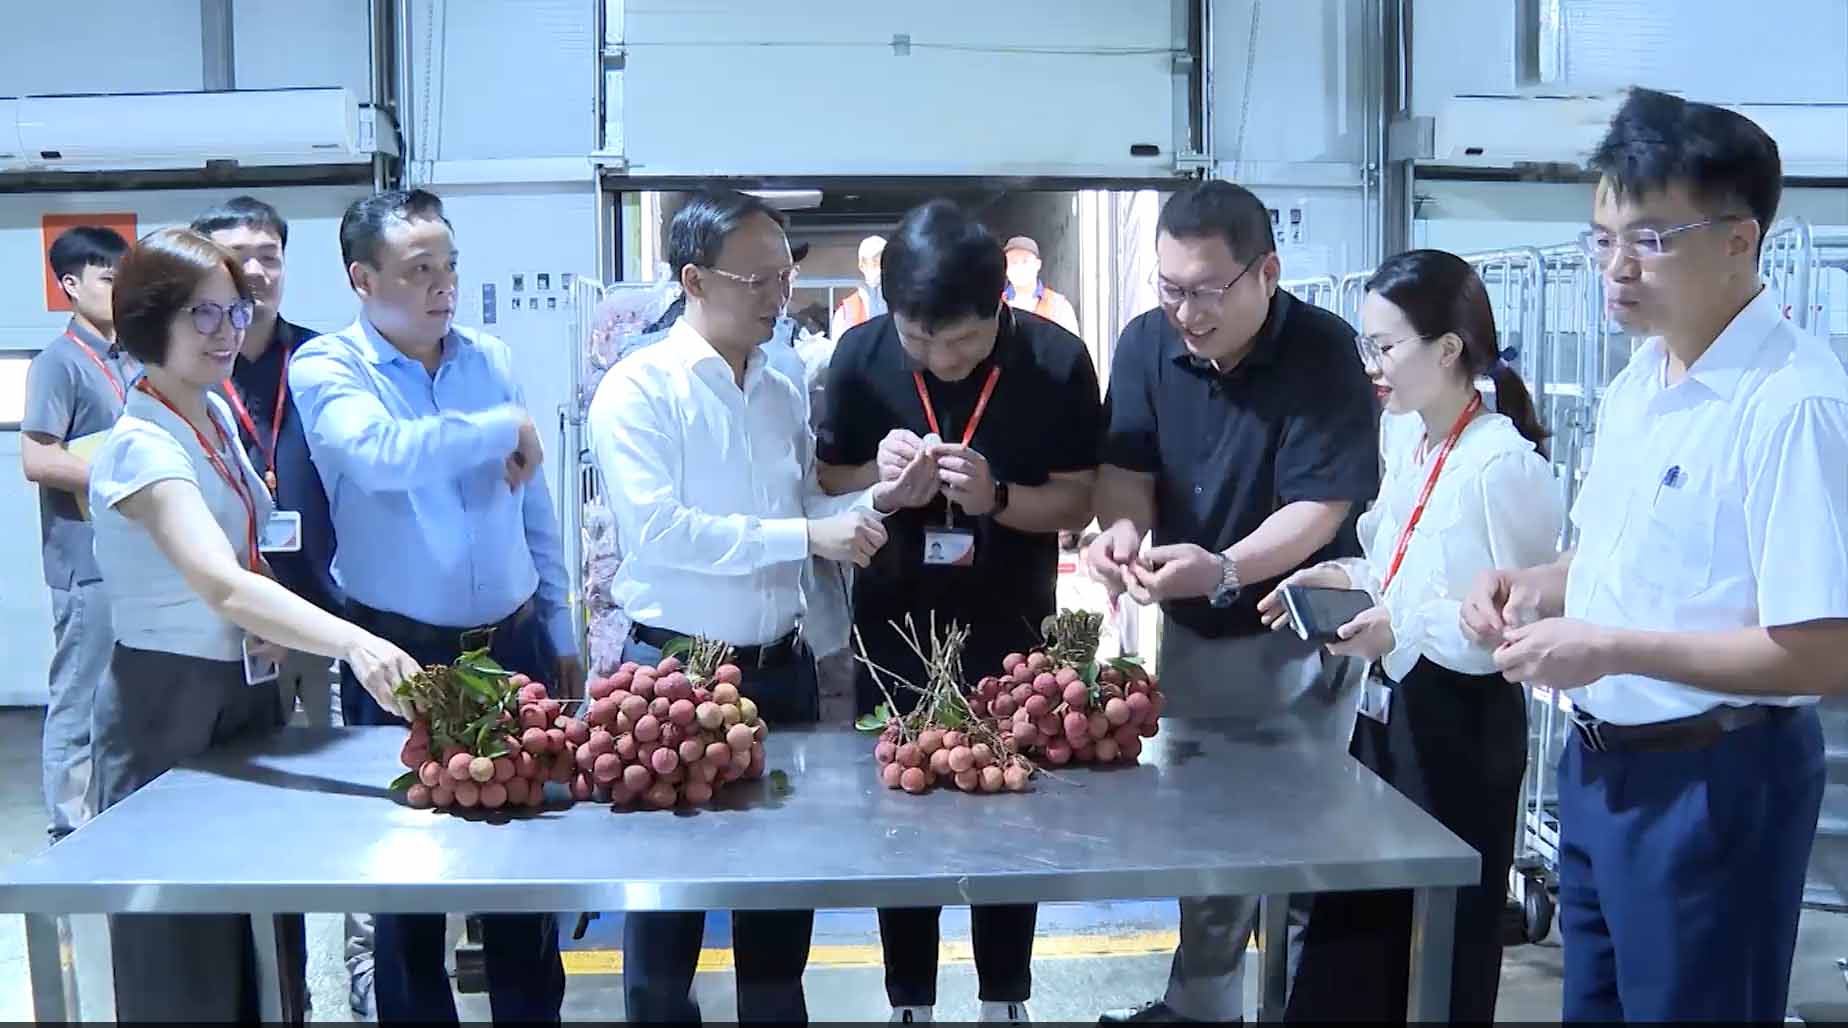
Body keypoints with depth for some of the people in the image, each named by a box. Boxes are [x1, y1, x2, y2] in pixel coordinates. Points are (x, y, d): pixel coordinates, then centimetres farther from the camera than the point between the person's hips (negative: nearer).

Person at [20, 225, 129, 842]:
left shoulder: (128, 362, 13)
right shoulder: (60, 362, -8)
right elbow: (37, 460, -16)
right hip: (89, 561, -8)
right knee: (79, 701, -1)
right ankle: (72, 831, 9)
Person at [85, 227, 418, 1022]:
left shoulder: (217, 414, 4)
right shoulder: (142, 447, -22)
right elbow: (222, 588, -39)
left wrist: (287, 641, -2)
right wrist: (354, 643, -53)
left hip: (248, 691, 8)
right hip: (173, 705, -8)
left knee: (265, 934, 15)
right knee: (188, 955, 4)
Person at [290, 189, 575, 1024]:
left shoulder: (491, 359, 6)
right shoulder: (326, 368, -7)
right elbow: (380, 452, -30)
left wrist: (560, 632, 14)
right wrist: (508, 428, -18)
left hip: (514, 644, 4)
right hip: (399, 658, -3)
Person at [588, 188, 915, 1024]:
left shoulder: (782, 393, 8)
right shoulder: (638, 390, -12)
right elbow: (657, 530, -23)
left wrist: (874, 501, -7)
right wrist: (805, 536, -23)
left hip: (782, 668, 6)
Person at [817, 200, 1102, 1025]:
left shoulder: (1057, 361, -15)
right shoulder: (860, 355, -11)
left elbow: (1078, 501, -8)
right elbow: (825, 480, 1)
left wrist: (995, 497, -26)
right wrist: (879, 476, -21)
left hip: (1011, 633, -1)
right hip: (893, 632, 1)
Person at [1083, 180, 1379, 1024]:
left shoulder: (1323, 353, -21)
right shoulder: (1147, 343, -8)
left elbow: (1318, 506, -26)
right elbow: (1125, 466, -4)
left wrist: (1225, 568, -42)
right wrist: (1122, 527, -27)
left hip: (1297, 638, -5)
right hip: (1189, 632, 5)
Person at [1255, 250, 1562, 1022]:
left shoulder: (1504, 464, -20)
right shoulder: (1404, 438, 6)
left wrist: (1406, 629, -26)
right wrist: (1352, 581, 1)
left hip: (1460, 726, -8)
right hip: (1387, 710, 8)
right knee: (1351, 930, 17)